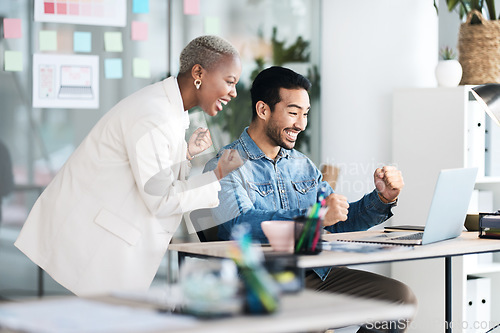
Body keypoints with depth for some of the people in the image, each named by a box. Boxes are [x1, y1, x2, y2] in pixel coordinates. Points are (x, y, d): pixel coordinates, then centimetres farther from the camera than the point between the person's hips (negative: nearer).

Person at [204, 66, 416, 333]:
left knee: (400, 296, -10)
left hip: (316, 275, 7)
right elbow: (240, 226, -19)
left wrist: (382, 198, 2)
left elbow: (338, 224, 21)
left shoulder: (303, 166, 20)